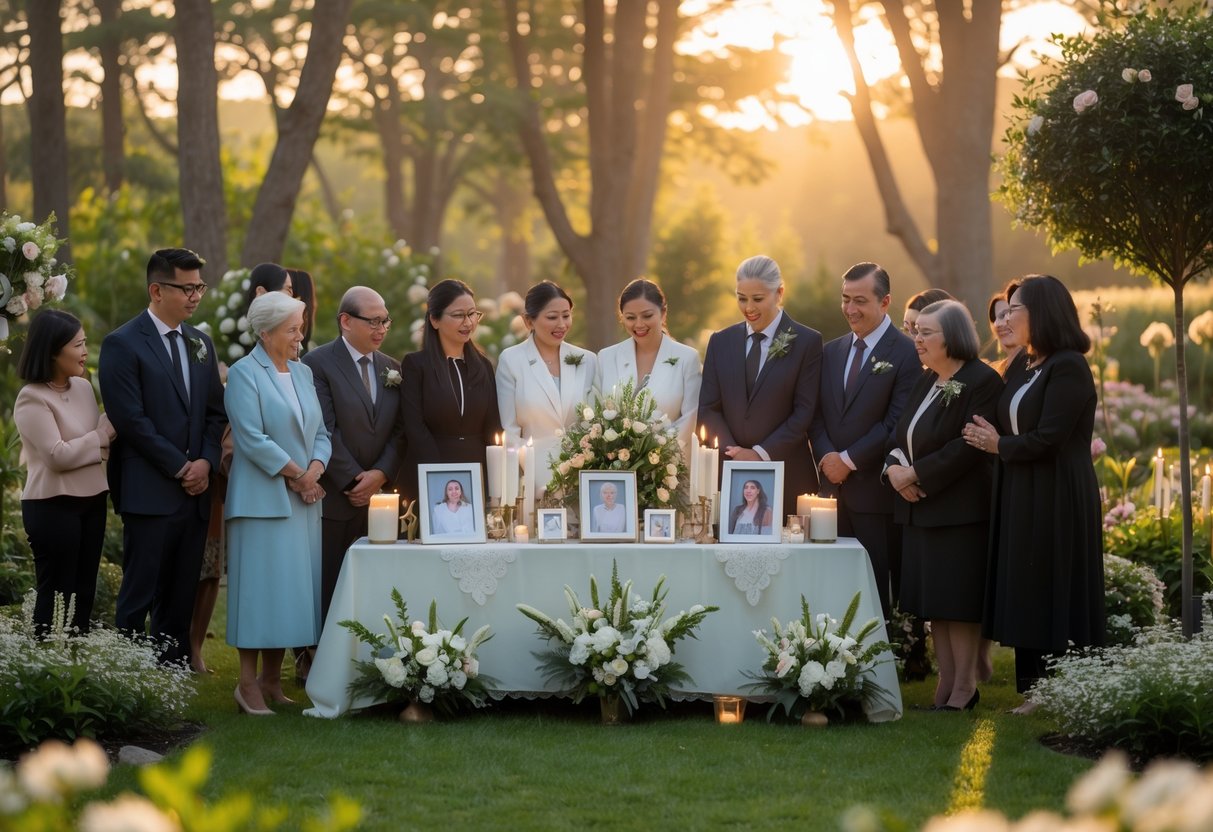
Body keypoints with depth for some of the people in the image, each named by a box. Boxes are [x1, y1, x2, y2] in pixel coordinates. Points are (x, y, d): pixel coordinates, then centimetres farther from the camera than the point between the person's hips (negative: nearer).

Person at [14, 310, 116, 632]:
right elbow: (58, 455, -19)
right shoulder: (32, 398, -13)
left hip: (91, 501, 7)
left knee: (84, 592, 10)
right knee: (56, 594, 0)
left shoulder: (83, 387, 7)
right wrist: (105, 434, -10)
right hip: (53, 507, -7)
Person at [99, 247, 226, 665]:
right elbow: (130, 419, -12)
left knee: (180, 600, 8)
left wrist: (206, 461, -3)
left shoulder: (200, 343, 15)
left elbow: (216, 412, 15)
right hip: (149, 493, -6)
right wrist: (179, 467, -12)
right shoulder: (122, 344, -6)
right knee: (138, 598, -3)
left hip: (195, 491, 6)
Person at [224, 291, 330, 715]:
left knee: (293, 588, 6)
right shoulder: (244, 373, -7)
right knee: (260, 587, -6)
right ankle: (248, 684, -2)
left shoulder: (303, 373, 15)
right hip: (262, 499, -7)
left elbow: (320, 433, 14)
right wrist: (297, 475, -11)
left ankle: (272, 680, 13)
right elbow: (252, 438, -15)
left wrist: (315, 470, -5)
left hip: (303, 501, 7)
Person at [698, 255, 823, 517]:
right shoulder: (721, 342, 11)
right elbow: (708, 408, 7)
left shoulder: (807, 342, 0)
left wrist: (761, 453, -12)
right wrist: (734, 454, -8)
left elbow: (804, 412, -5)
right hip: (728, 473, 3)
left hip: (787, 475, -3)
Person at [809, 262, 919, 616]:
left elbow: (896, 423, -12)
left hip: (878, 492, -6)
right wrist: (826, 456, -4)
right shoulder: (831, 352, 15)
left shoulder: (905, 354, -5)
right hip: (834, 488, 6)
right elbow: (816, 415, 14)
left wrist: (849, 460, -11)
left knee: (880, 589, -3)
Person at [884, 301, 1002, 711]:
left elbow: (969, 446, -19)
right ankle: (946, 682, 14)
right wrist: (894, 467, -5)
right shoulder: (924, 382, 16)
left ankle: (964, 688, 2)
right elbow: (900, 435, 17)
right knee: (934, 600, 9)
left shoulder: (982, 381, -11)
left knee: (957, 599, -4)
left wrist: (916, 473, -18)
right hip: (920, 508, 8)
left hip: (960, 508, -8)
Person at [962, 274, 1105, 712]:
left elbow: (1048, 439, -20)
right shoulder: (1024, 369, 13)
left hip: (1057, 502, -9)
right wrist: (992, 438, -7)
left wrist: (999, 445, -5)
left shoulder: (1068, 367, -14)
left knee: (1055, 594, -4)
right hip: (1022, 498, 9)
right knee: (1025, 595, 9)